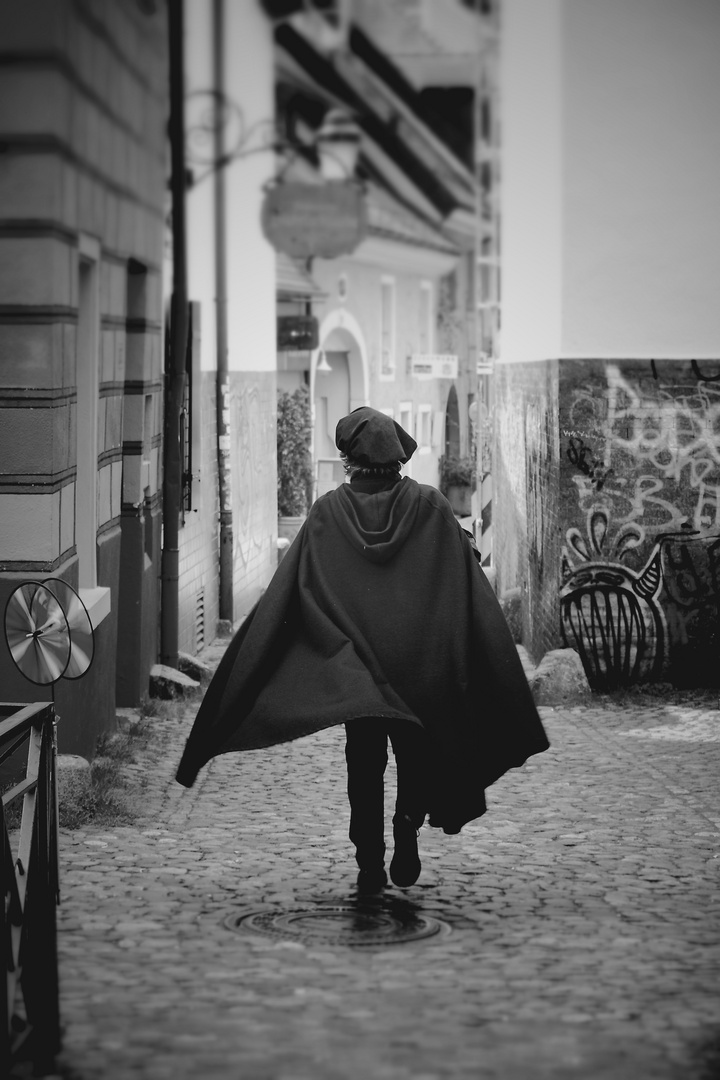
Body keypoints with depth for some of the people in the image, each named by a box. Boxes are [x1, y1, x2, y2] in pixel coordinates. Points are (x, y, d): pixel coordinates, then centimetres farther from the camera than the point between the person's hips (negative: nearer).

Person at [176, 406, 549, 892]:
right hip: (422, 663, 0)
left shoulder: (328, 512, -5)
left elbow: (285, 595, -6)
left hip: (352, 666, 0)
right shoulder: (431, 507, -3)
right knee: (416, 750, 16)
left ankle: (370, 861, 4)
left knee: (365, 762, 9)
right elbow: (472, 591, -4)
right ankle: (410, 820, -9)